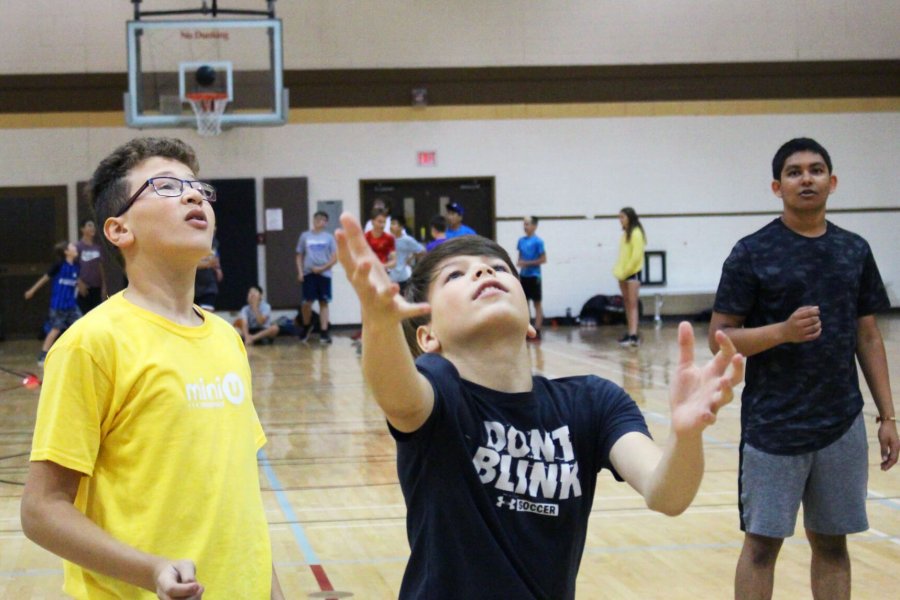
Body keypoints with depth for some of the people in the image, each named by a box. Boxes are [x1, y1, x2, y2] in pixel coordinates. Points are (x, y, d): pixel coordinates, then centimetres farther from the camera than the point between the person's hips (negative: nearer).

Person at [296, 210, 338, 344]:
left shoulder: (329, 237, 5)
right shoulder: (305, 236, 8)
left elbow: (335, 257, 1)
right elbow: (299, 256, 11)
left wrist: (322, 268, -11)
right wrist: (300, 272, -1)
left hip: (324, 274, 0)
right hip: (308, 274, 0)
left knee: (323, 303, 1)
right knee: (307, 302, -6)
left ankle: (324, 332, 3)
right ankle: (306, 326, 20)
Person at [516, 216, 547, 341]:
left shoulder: (537, 241, -11)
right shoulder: (521, 240, 8)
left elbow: (543, 259, -12)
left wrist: (527, 263, -16)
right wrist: (519, 263, -3)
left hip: (534, 276, -6)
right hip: (523, 276, 6)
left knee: (537, 303, -1)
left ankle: (537, 331, 0)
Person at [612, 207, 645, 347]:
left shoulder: (636, 233, -10)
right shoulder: (625, 233, 13)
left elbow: (636, 255, -16)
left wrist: (625, 271, -15)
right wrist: (618, 270, 4)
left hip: (633, 272, -8)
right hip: (623, 273, 8)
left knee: (632, 304, -10)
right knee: (627, 304, 9)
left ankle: (633, 335, -14)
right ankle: (630, 333, 14)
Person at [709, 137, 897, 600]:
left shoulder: (854, 250, 8)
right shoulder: (752, 253, -5)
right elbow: (719, 337, -6)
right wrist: (783, 331, -22)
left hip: (842, 424, 4)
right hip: (773, 425, -4)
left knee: (831, 543, 11)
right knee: (762, 543, 2)